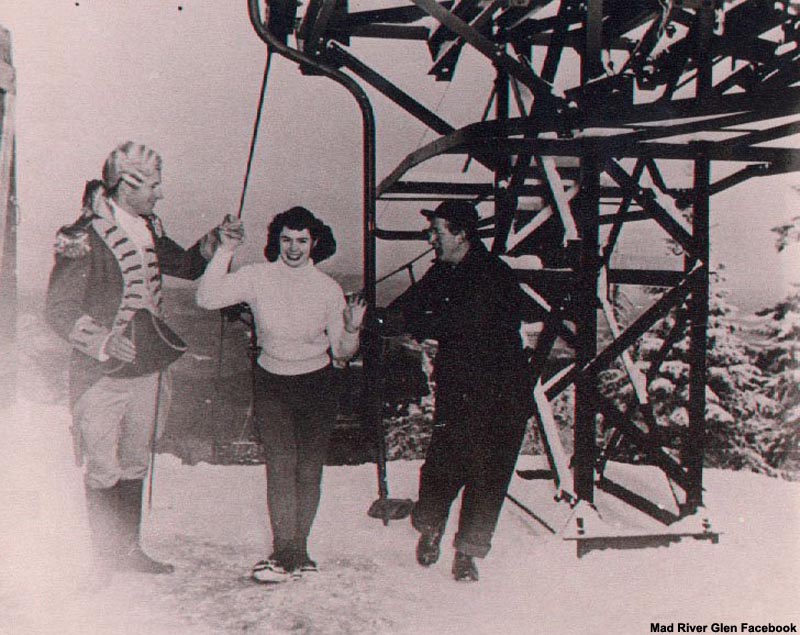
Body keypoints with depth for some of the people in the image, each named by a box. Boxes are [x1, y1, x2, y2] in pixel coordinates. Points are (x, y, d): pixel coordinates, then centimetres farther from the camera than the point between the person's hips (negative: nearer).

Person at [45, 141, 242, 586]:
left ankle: (130, 550, 28)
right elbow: (58, 311, -14)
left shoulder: (147, 230, 7)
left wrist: (217, 240, 5)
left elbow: (186, 265, 23)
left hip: (146, 366, 7)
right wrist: (105, 340, -26)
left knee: (136, 463, 16)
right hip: (101, 372, -7)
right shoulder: (84, 239, -15)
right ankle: (104, 560, 16)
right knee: (103, 470, 1)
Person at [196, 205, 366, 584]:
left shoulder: (328, 289, -5)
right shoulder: (257, 277, -6)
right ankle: (287, 554, -8)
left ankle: (294, 553, 16)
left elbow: (343, 352, 0)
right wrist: (225, 251, -21)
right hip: (272, 384, 0)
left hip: (316, 385, 1)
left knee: (308, 470, 3)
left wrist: (352, 330, -21)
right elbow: (206, 298, -18)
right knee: (280, 464, -12)